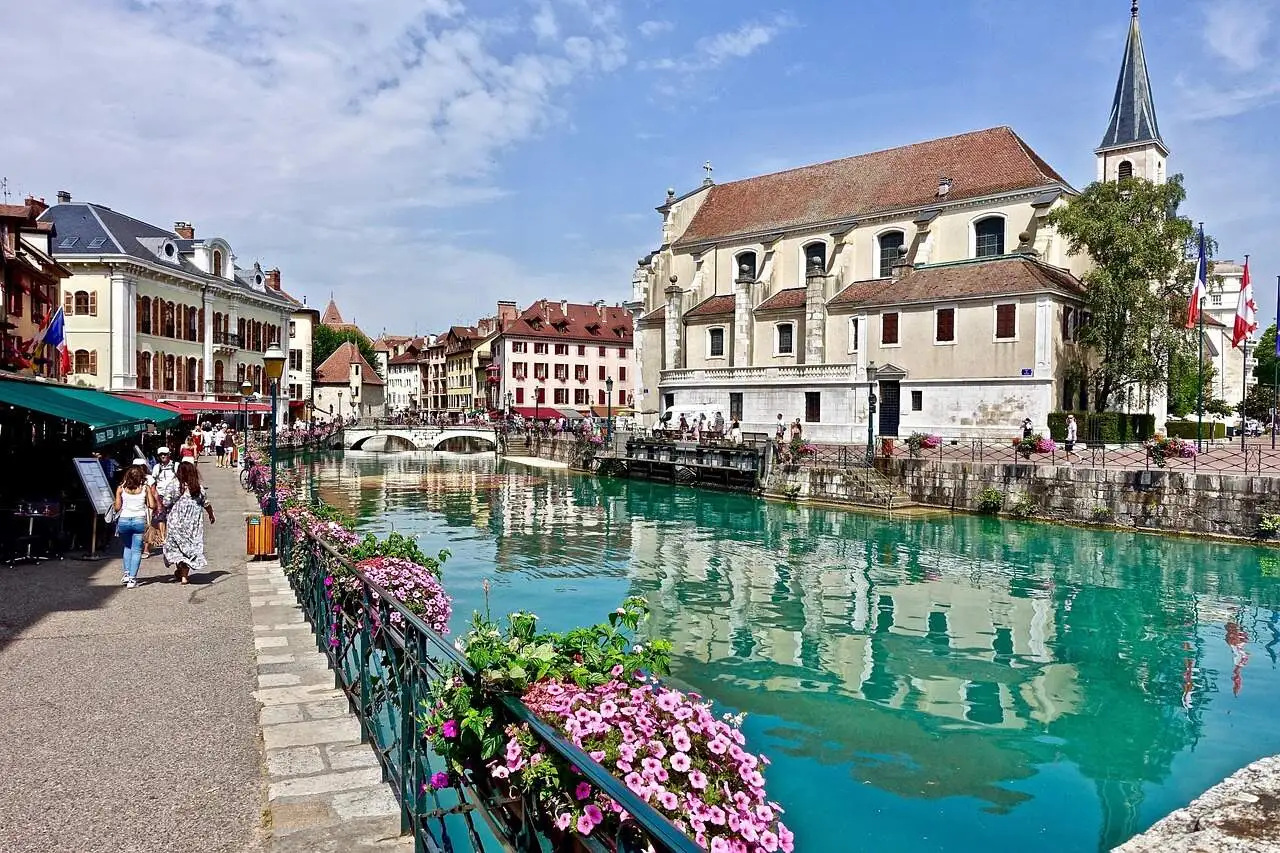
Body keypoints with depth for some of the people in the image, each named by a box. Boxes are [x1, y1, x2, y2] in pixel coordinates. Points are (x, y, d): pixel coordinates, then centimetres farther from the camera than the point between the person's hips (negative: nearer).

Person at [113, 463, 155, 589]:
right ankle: (132, 579, -2)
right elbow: (152, 505, -3)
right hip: (140, 520, -2)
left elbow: (117, 508, 0)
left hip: (124, 520, 2)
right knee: (136, 550, 4)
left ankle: (126, 573, 14)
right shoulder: (145, 488, -1)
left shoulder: (121, 488, 1)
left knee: (128, 547, 24)